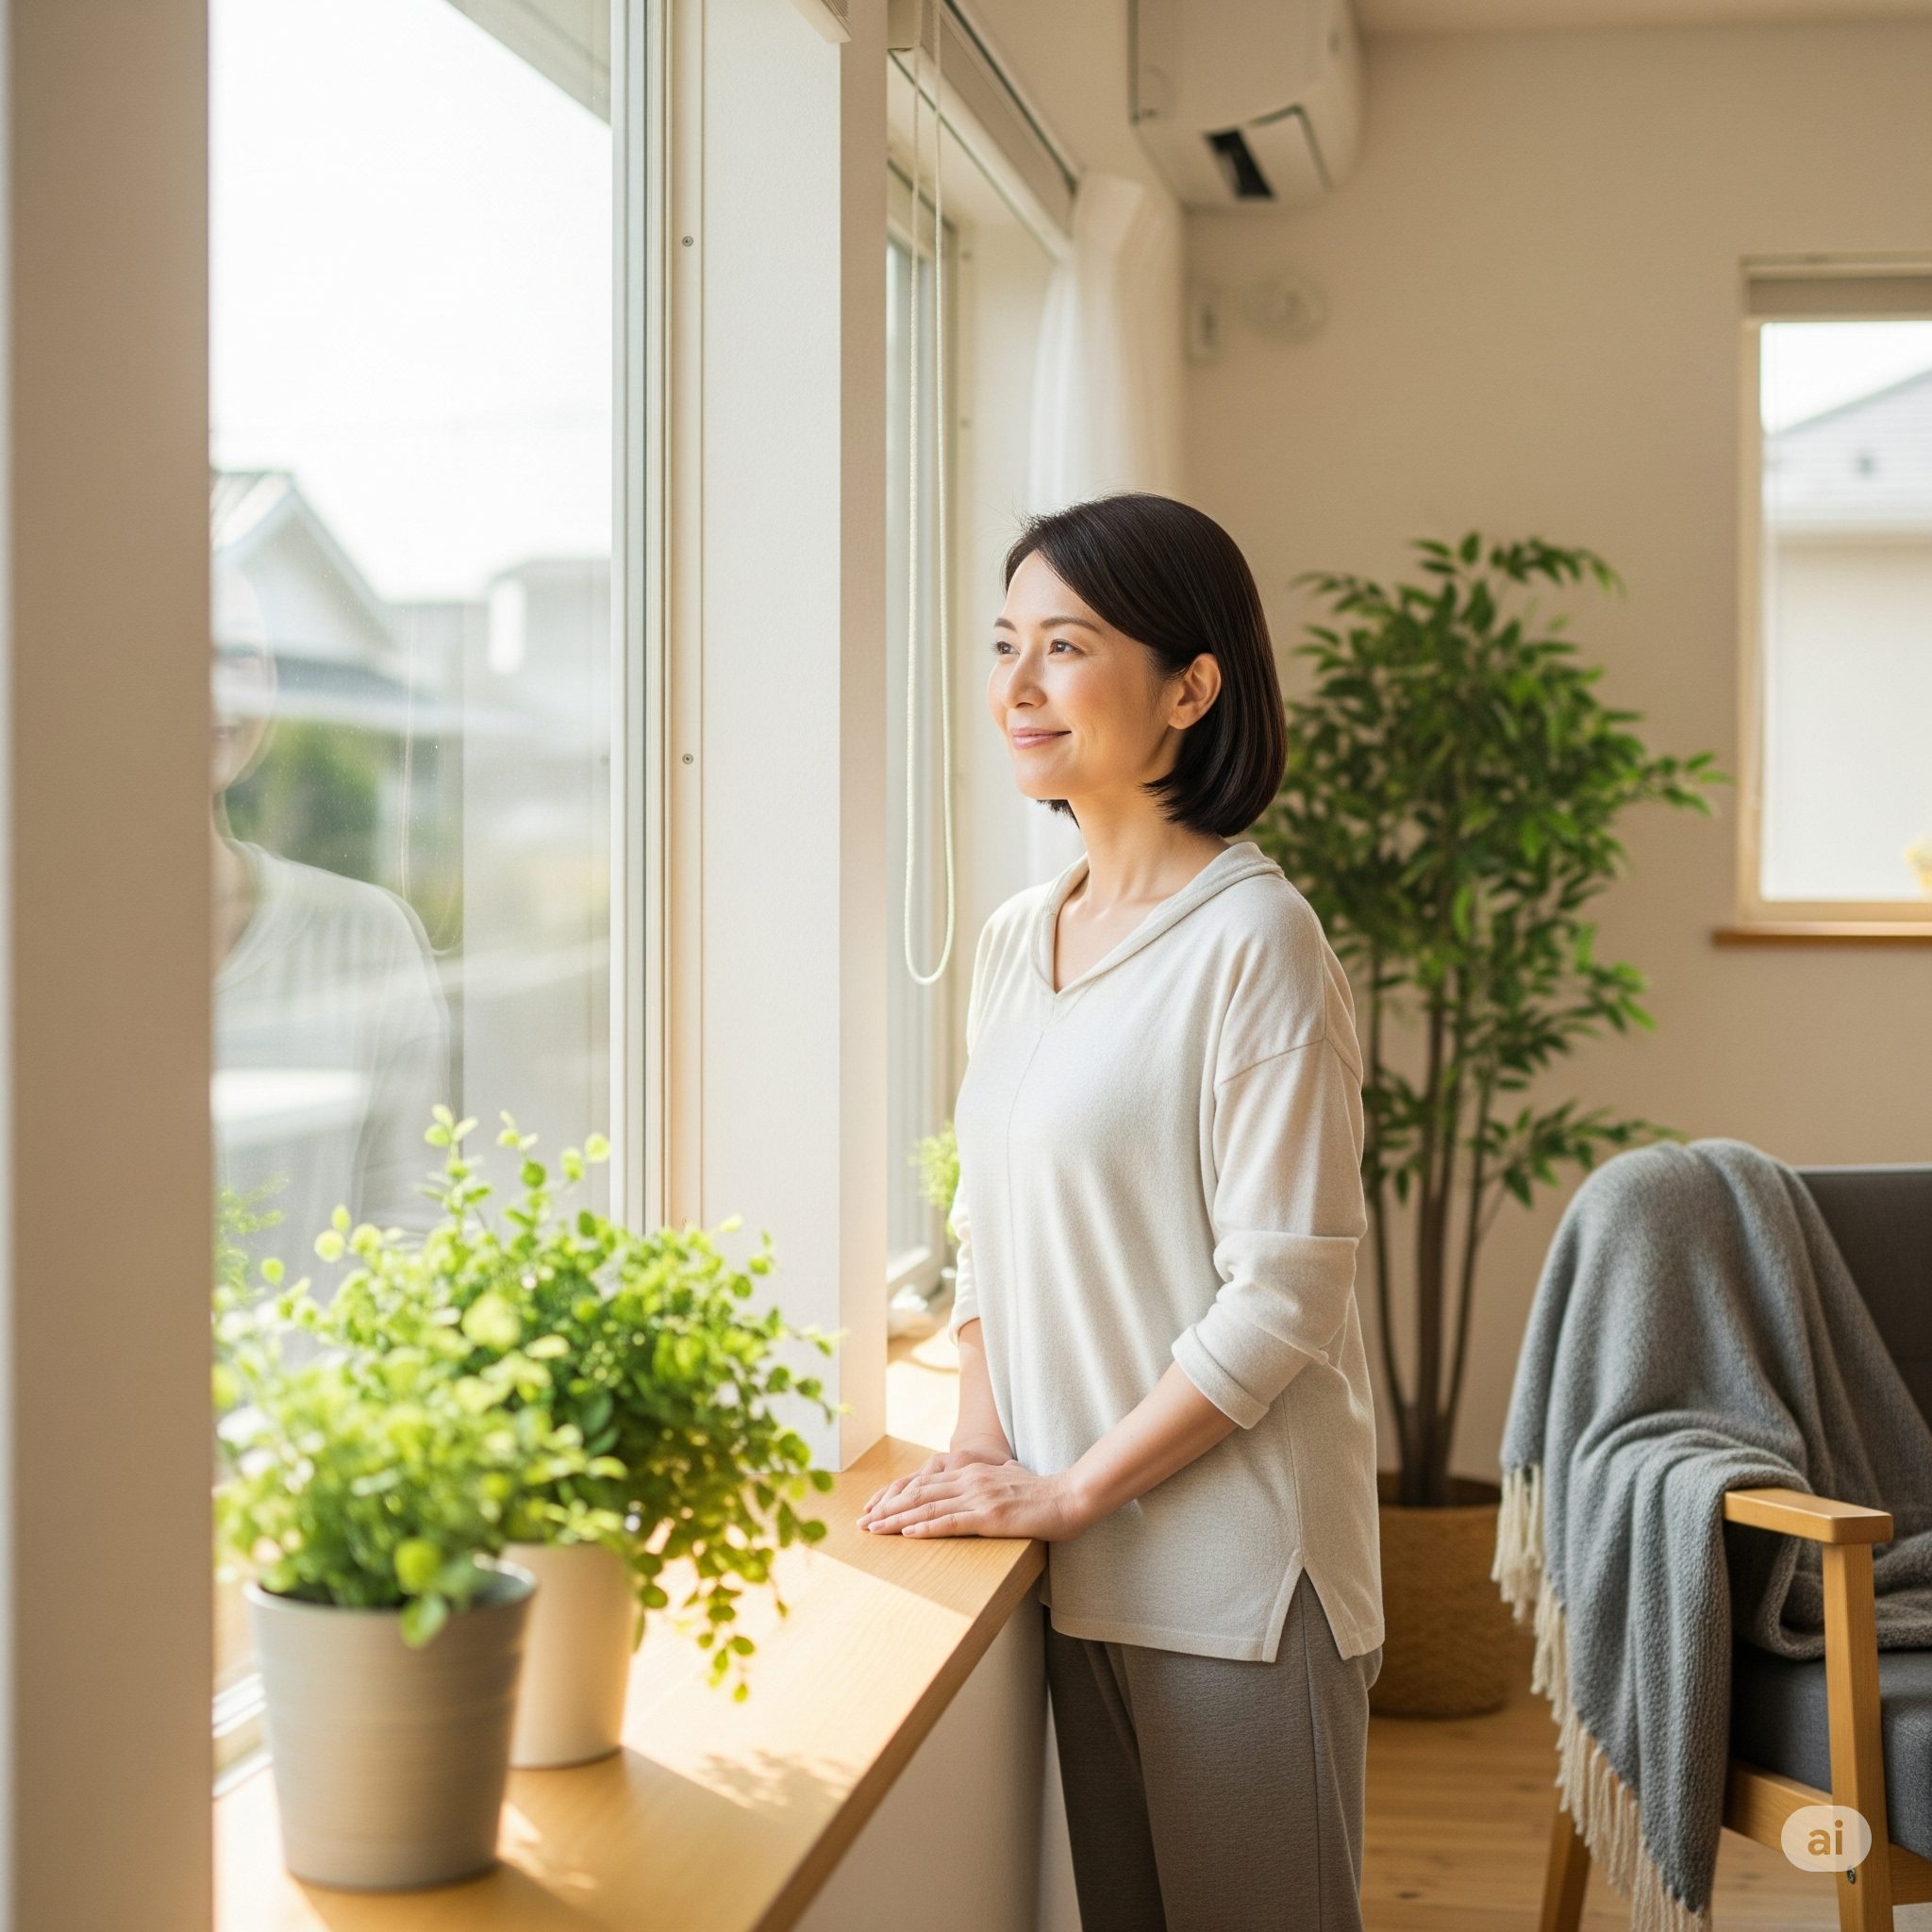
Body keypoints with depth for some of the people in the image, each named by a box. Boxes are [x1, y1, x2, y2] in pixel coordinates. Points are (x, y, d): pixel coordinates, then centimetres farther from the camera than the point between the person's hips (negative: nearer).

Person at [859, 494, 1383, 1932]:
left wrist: (1071, 1490, -13)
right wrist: (979, 1451, 2)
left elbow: (1284, 1296, -16)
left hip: (1234, 1574, -6)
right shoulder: (1016, 940, 10)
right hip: (1074, 1568, 7)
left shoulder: (1255, 939, -13)